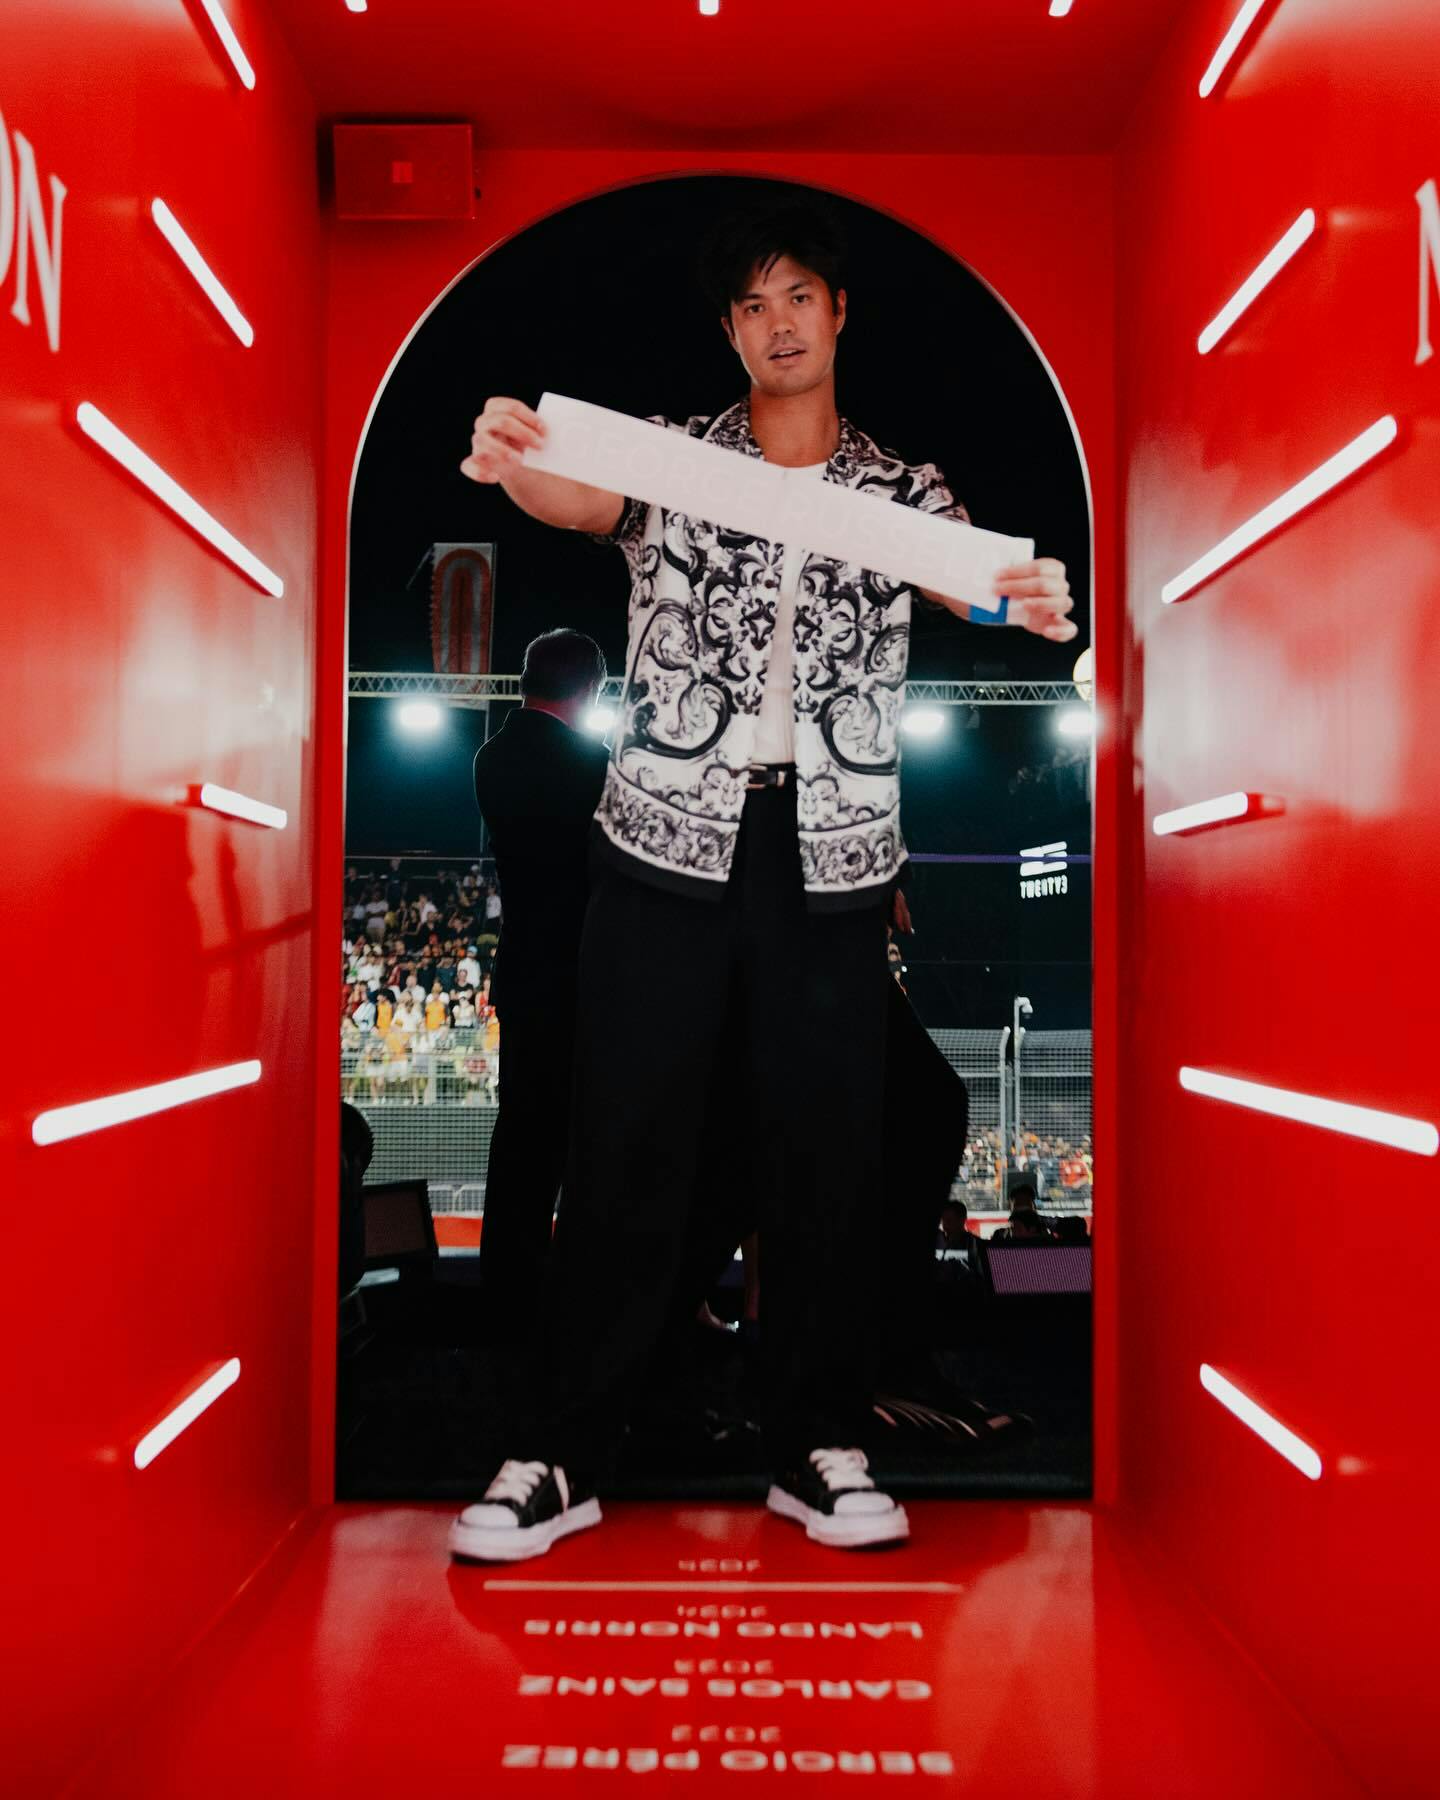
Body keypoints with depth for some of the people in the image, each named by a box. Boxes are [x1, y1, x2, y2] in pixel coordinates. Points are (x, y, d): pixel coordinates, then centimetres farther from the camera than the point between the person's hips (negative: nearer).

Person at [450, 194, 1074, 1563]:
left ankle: (819, 1449, 21)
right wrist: (510, 462, -37)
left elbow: (971, 584, -6)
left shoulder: (906, 493, 12)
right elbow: (575, 498, -12)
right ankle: (560, 1455, 12)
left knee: (828, 1154, 6)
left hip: (831, 858, 2)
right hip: (670, 841, -1)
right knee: (624, 1152, 1)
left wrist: (1031, 604, -31)